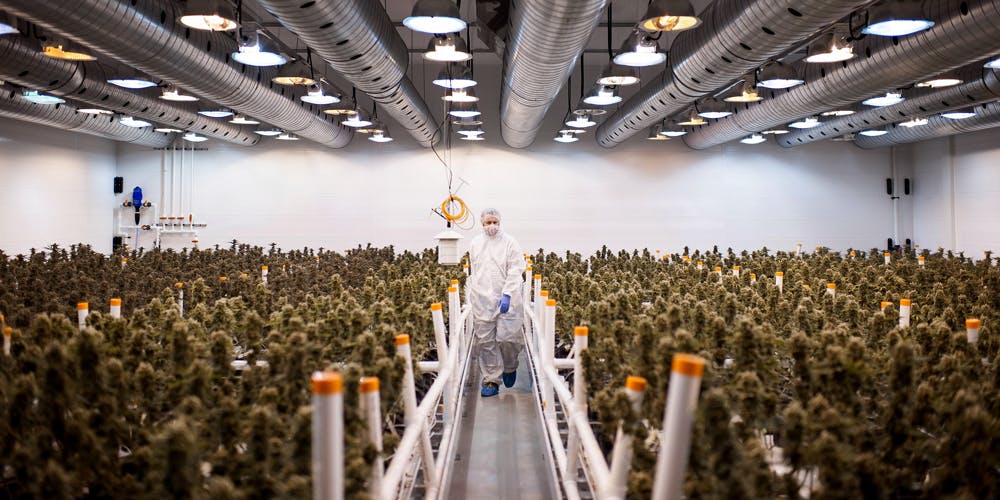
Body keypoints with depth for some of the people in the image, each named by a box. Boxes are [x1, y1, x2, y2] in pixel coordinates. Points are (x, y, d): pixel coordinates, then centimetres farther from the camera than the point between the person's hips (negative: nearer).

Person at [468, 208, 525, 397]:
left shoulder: (510, 242, -1)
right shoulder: (475, 243, 12)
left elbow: (515, 270, -8)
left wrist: (507, 294, -18)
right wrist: (473, 292, 20)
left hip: (506, 300, -3)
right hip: (481, 300, 3)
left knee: (506, 338, -6)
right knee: (485, 341, 1)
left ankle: (510, 367, 24)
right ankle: (491, 380, 10)